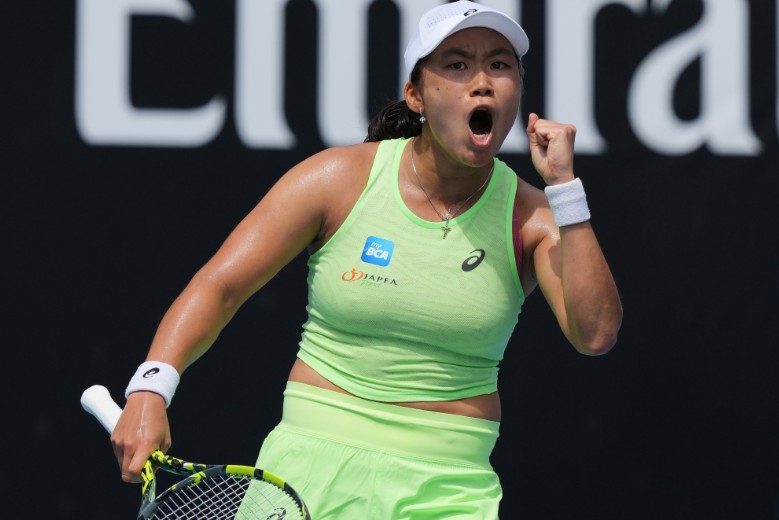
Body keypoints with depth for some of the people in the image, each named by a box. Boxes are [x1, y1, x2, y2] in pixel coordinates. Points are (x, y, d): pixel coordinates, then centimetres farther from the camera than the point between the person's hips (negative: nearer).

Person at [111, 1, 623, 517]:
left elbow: (596, 332, -16)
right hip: (314, 471, 0)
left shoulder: (530, 218, -1)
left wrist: (563, 183, -17)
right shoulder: (340, 179, -3)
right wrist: (150, 389, -20)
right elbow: (216, 288, -4)